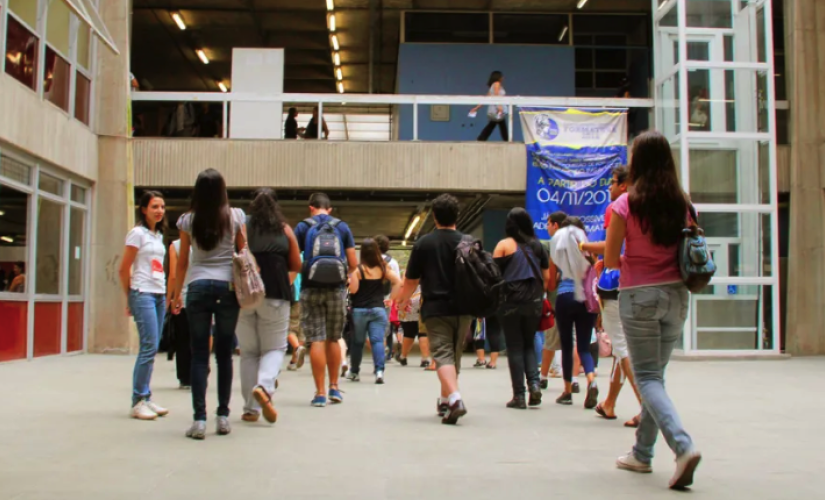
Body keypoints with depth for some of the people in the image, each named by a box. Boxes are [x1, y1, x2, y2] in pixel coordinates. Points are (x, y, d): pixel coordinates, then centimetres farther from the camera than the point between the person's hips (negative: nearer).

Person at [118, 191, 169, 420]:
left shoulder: (158, 236, 17)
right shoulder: (137, 233, -5)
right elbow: (124, 269, -5)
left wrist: (165, 296, 14)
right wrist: (130, 298, 0)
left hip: (159, 295, 7)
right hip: (143, 294, -7)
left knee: (151, 348, 7)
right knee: (149, 347, -11)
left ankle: (146, 399, 13)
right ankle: (138, 402, -4)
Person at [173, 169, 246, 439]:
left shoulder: (188, 219, 3)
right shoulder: (236, 216, 2)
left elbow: (182, 262, 7)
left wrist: (177, 293, 17)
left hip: (198, 286, 0)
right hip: (228, 286, 0)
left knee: (199, 354, 2)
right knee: (224, 353, 7)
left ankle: (199, 419, -2)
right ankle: (223, 416, 11)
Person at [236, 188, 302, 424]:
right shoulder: (284, 229, 4)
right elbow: (296, 266, 6)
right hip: (275, 295, -1)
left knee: (248, 352, 11)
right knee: (275, 347, 11)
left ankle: (251, 408, 11)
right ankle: (264, 386, -17)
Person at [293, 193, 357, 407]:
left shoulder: (303, 227, 3)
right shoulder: (342, 227, 8)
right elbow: (353, 263, 5)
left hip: (311, 289, -2)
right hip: (337, 289, 2)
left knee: (316, 340, 0)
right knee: (333, 339, 16)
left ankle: (320, 393, 0)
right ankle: (334, 387, 21)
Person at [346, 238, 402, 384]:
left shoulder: (358, 269, -8)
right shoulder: (383, 268, 3)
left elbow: (353, 289, -13)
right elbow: (398, 282, -1)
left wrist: (349, 280, 6)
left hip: (359, 310, -1)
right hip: (378, 309, 2)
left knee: (357, 342, 11)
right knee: (377, 340, -4)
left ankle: (354, 372, 23)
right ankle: (379, 371, -20)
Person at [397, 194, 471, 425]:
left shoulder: (423, 243, -2)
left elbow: (411, 280, 3)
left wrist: (404, 299, 23)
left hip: (435, 309, -3)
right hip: (463, 309, 3)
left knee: (442, 354, -6)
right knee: (455, 354, 17)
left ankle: (454, 398, -28)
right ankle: (445, 400, 29)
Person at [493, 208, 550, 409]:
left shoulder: (504, 245, -3)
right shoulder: (537, 246, 7)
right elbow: (547, 276, 7)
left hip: (512, 301, -3)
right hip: (534, 302, 3)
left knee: (515, 347, 3)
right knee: (529, 343, 17)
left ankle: (519, 395, 4)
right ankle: (534, 383, -2)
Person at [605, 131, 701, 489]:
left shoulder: (626, 204, -10)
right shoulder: (682, 204, 2)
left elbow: (610, 260, -6)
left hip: (638, 296, -5)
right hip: (675, 295, 5)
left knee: (647, 377, 1)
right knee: (656, 374, 15)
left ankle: (683, 446, -19)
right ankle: (642, 453, 25)